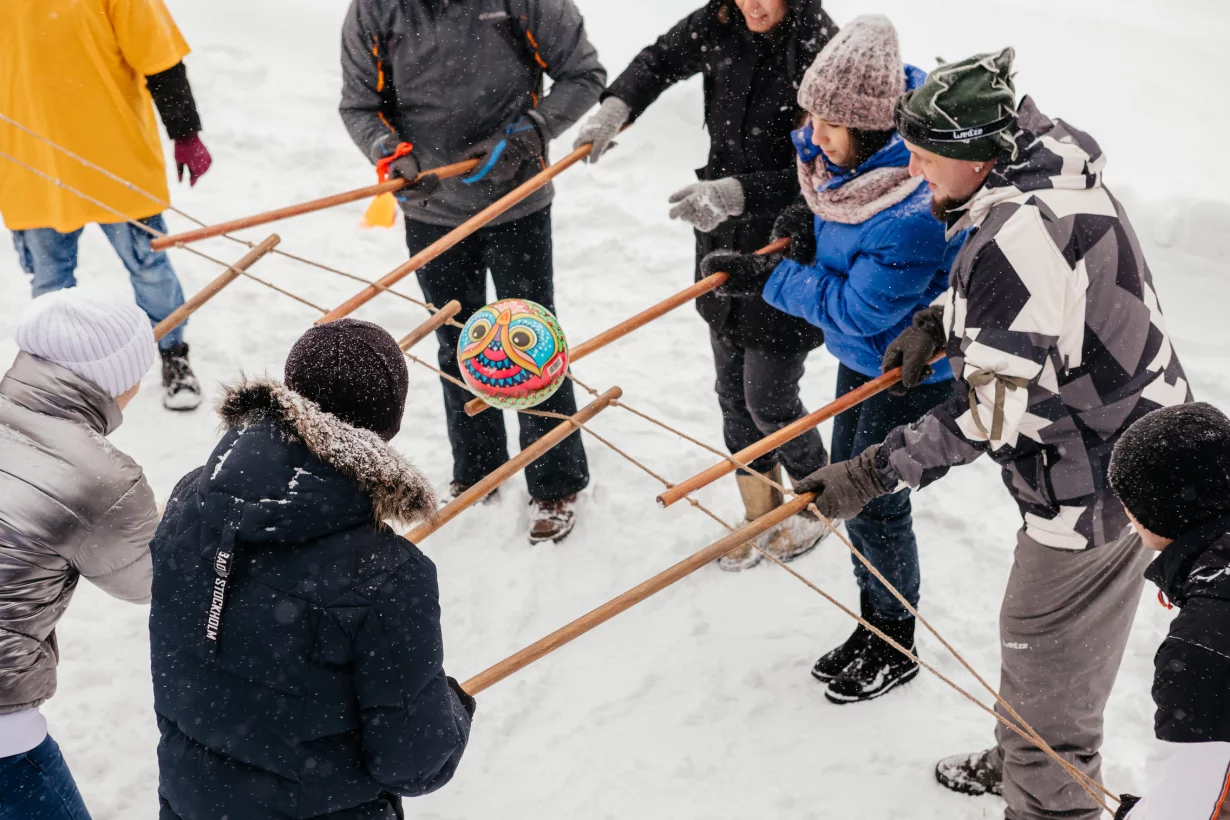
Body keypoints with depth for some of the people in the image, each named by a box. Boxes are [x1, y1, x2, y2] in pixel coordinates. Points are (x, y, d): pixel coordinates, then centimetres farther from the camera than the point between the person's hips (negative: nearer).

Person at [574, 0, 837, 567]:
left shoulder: (821, 47, -22)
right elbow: (660, 61, 12)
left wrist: (736, 192, -35)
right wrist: (615, 108, -7)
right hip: (725, 241, 6)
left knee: (768, 400, 3)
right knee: (732, 391, 16)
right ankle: (760, 516, 37)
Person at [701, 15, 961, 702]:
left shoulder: (916, 210, -36)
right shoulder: (852, 155, -10)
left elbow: (856, 310, -28)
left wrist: (763, 277, -21)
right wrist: (814, 218, -7)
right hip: (863, 354, 9)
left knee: (876, 504, 4)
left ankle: (897, 649, 29)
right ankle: (873, 624, 39)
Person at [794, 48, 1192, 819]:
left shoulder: (1019, 232, -31)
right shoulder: (1052, 168, 0)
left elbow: (994, 408, -30)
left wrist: (875, 471, -27)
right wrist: (936, 324, 5)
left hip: (1092, 483, -10)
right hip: (1129, 446, 10)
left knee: (1045, 655, 7)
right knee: (1068, 645, 27)